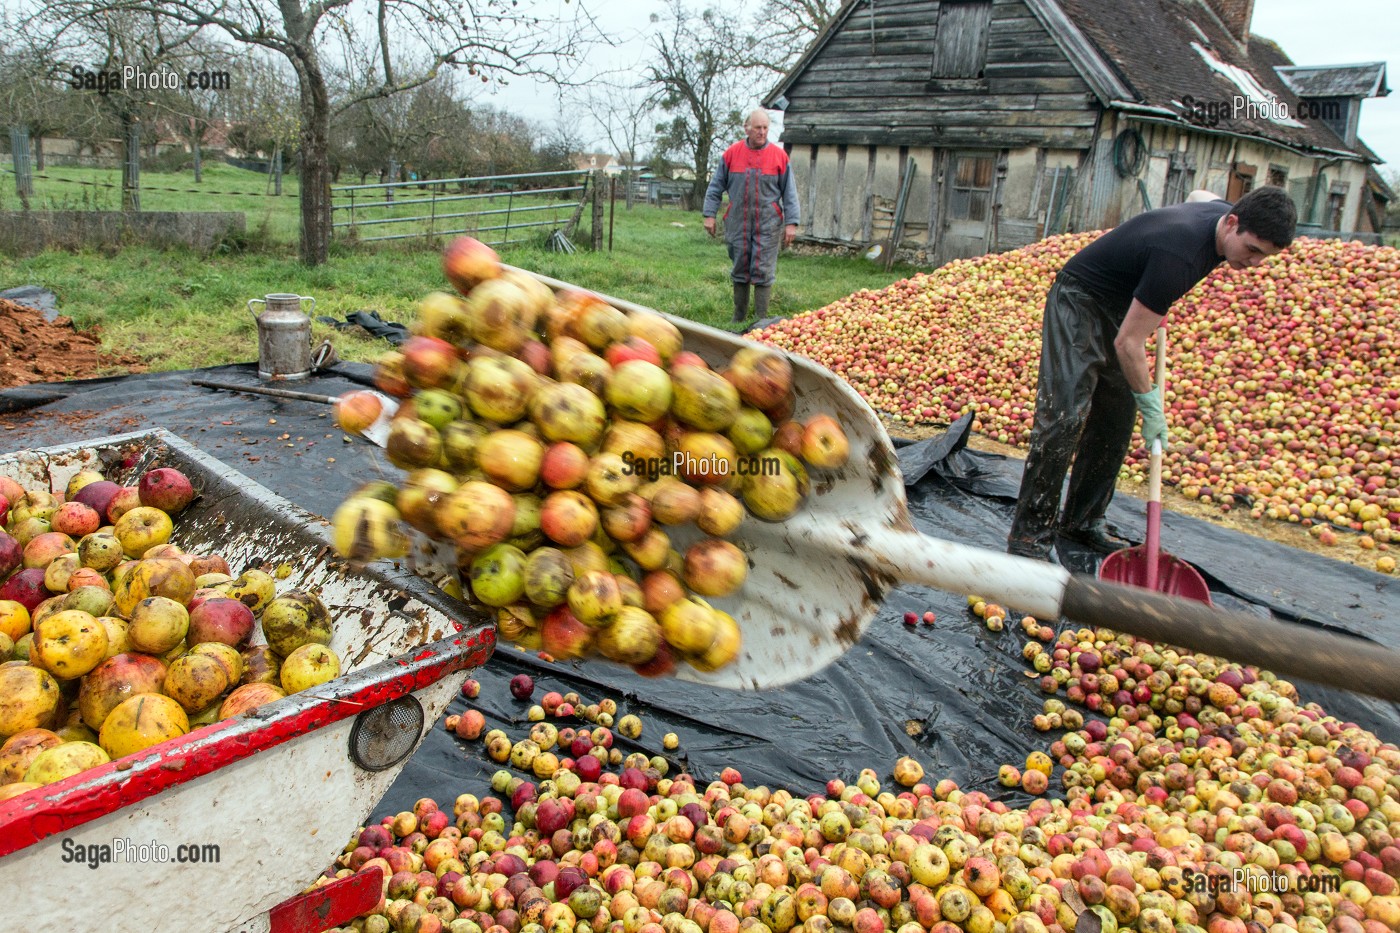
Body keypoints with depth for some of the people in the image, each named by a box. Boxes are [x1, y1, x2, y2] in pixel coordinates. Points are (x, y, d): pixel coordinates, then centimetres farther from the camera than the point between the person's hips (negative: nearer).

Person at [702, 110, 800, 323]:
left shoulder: (779, 155, 1)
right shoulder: (731, 153, 3)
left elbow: (789, 192, 3)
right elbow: (716, 187, 9)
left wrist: (791, 223, -4)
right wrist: (709, 214, 1)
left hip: (768, 225, -2)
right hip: (737, 223, 2)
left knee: (763, 273, -5)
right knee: (740, 271, 8)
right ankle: (738, 318, 18)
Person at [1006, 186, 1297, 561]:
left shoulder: (1224, 212, -6)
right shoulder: (1179, 257, -33)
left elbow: (1197, 195, 23)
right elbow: (1128, 343, -28)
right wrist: (1151, 406, -17)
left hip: (1118, 308, 10)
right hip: (1078, 302, -10)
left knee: (1117, 419, 8)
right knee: (1065, 414, -19)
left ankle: (1082, 521, 18)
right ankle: (1029, 537, -16)